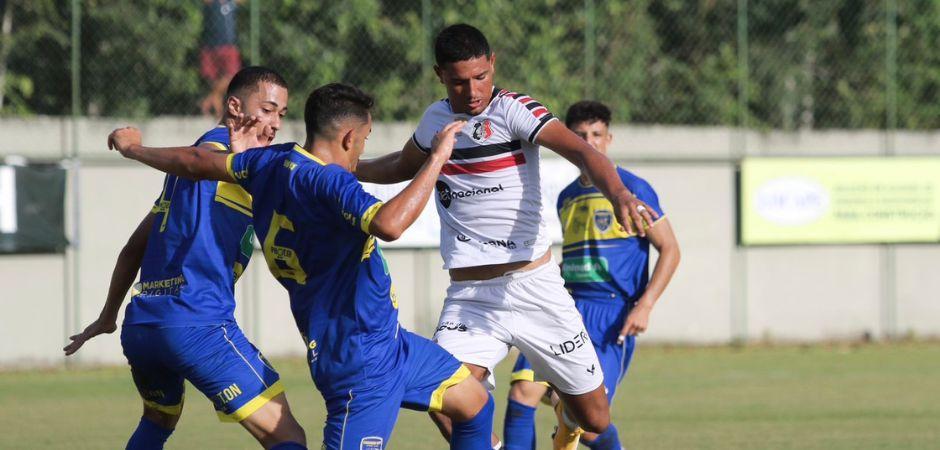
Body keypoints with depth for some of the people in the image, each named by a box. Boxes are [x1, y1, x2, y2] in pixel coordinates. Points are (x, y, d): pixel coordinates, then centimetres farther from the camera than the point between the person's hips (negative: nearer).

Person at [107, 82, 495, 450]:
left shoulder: (272, 162, 4)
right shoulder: (328, 182, -23)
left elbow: (197, 162, 17)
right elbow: (389, 224, -41)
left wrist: (135, 149, 36)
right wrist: (436, 159, -31)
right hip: (362, 362, -11)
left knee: (475, 404, 19)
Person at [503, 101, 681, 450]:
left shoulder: (631, 188, -1)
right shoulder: (567, 197, 18)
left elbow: (669, 250, -3)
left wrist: (644, 305, -13)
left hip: (612, 317, -6)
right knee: (523, 391, -15)